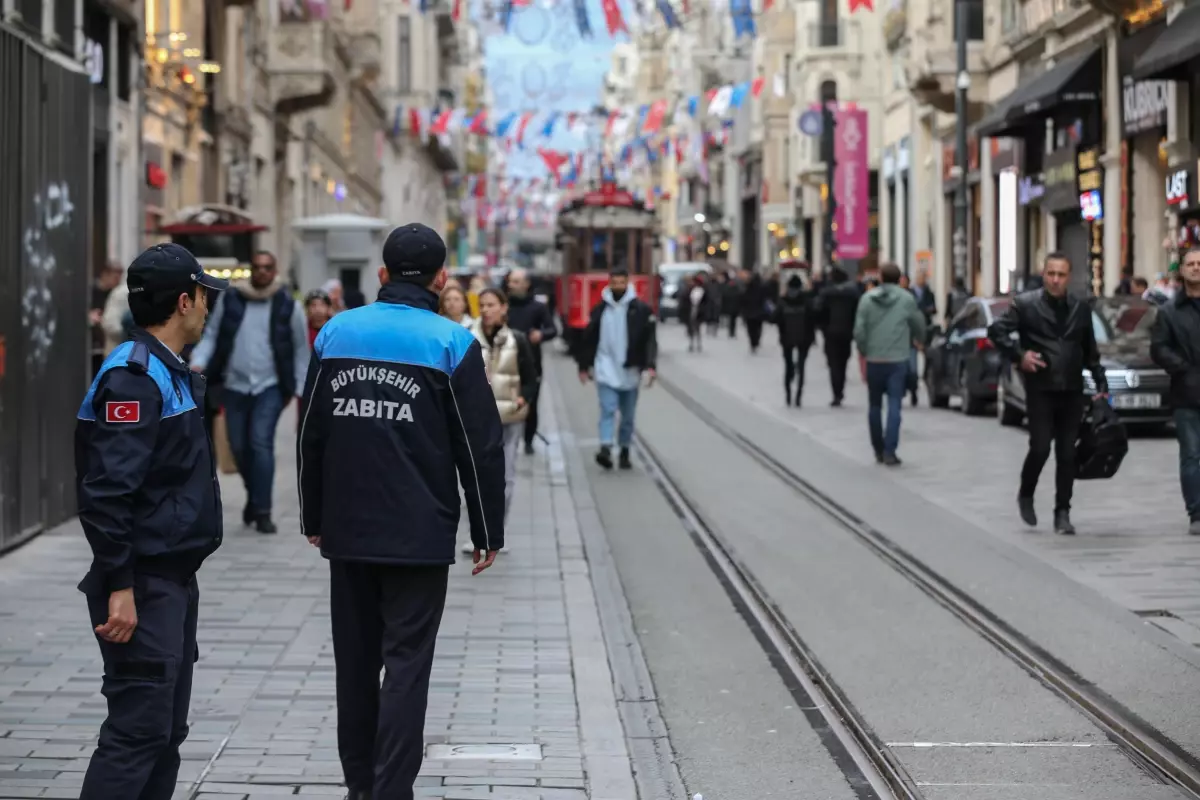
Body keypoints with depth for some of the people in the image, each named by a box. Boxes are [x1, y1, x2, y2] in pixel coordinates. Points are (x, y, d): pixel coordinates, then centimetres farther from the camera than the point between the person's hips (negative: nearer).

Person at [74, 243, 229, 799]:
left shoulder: (172, 374, 16)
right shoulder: (133, 377, -16)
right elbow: (107, 491, -23)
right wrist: (119, 587, -25)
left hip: (175, 580, 10)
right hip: (144, 586, -10)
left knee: (166, 731, 13)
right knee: (138, 729, -10)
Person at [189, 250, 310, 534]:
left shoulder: (288, 305, 0)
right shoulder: (230, 300, 4)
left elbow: (301, 349, 6)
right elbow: (211, 336, 8)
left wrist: (301, 388, 6)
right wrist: (199, 362, -8)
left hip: (270, 386, -3)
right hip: (234, 385, 3)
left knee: (261, 443, -14)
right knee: (239, 447, 9)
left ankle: (262, 510, -11)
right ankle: (255, 496, 32)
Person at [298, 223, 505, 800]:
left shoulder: (336, 333, 6)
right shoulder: (451, 343, -6)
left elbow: (310, 434, 11)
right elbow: (481, 446, -6)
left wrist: (314, 518, 18)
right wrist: (488, 531, 2)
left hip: (346, 529, 4)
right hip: (419, 534, -4)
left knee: (355, 660, 14)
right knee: (406, 664, -1)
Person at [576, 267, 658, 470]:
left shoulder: (640, 309, -2)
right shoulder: (600, 309, 4)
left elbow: (650, 339, -5)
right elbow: (588, 339, 11)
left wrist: (650, 366, -15)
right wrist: (584, 366, 12)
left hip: (630, 370, 0)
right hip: (606, 369, 0)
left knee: (628, 415, 9)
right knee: (608, 410, -13)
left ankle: (625, 452, 20)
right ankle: (606, 448, -22)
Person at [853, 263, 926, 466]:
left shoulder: (867, 299, -2)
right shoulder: (906, 299, -3)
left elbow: (859, 331, -5)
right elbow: (919, 327, 7)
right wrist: (918, 340, 29)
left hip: (874, 360, 1)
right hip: (898, 360, -1)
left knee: (874, 405, 14)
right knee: (894, 405, -3)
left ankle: (879, 449, 20)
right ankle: (890, 451, -12)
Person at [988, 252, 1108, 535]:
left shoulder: (1081, 309, 11)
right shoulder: (1025, 304, -1)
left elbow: (1090, 352, 17)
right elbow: (996, 330, -1)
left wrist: (1101, 383, 10)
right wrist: (1019, 355, -12)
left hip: (1072, 392, 3)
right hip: (1040, 391, -3)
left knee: (1067, 454, 3)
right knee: (1040, 448, -9)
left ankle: (1063, 513, 10)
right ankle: (1026, 495, 18)